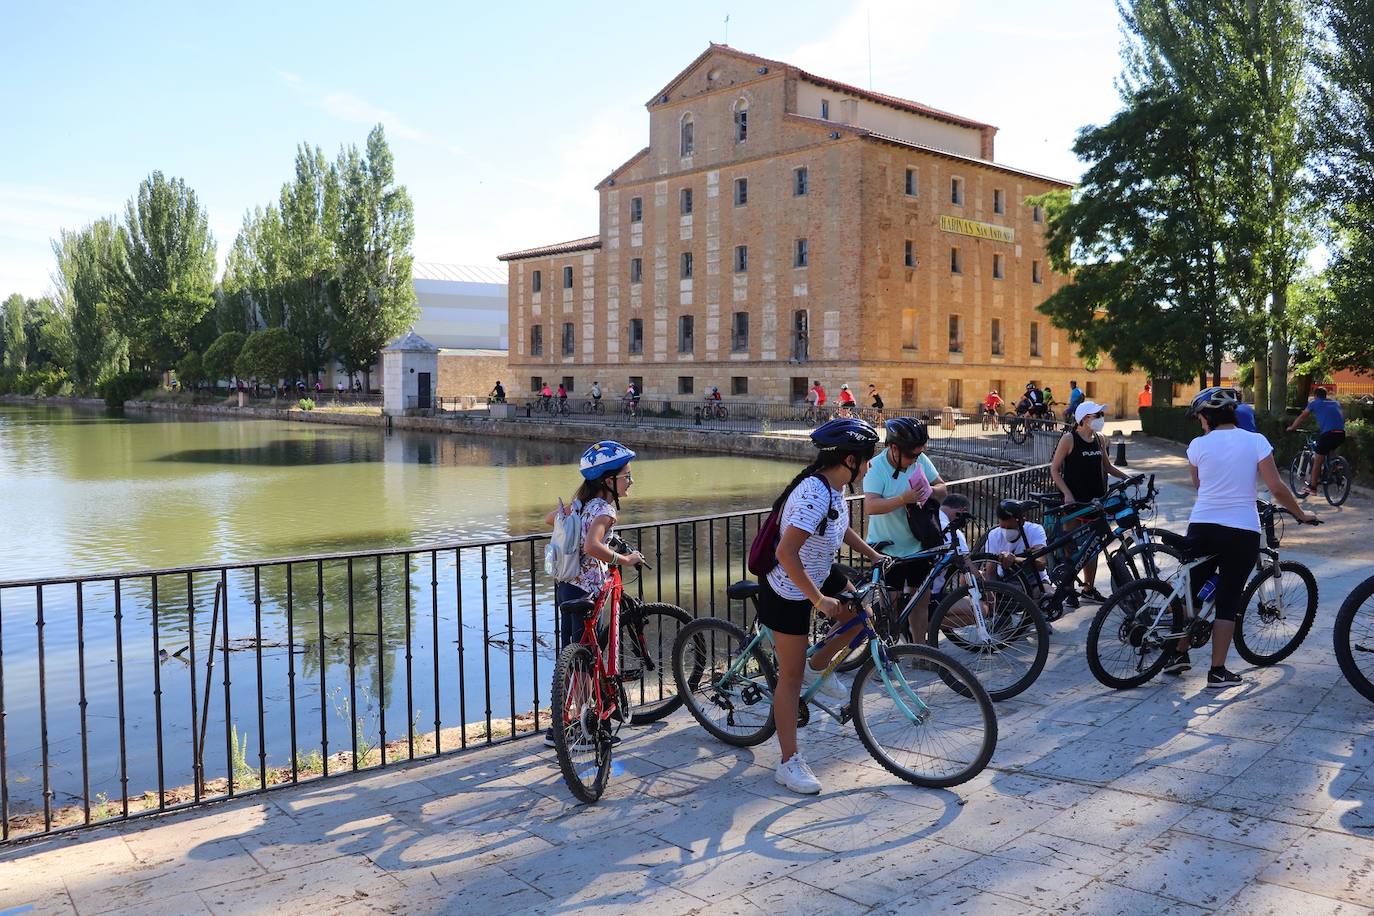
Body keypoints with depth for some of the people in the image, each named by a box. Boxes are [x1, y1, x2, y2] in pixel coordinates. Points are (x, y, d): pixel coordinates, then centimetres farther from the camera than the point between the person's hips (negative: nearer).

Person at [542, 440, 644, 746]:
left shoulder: (582, 501, 9)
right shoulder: (605, 509, -17)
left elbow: (549, 519, 22)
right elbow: (592, 547, -34)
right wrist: (625, 560, -22)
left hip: (565, 584, 9)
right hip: (585, 588, -9)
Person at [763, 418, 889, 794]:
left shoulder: (833, 487, -2)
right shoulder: (814, 495, -32)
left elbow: (842, 530, 18)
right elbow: (786, 553, -37)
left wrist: (875, 556, 13)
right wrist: (818, 599, -33)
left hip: (818, 575, 9)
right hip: (789, 590, -9)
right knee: (791, 676, -1)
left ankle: (818, 668, 26)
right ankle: (790, 764, 10)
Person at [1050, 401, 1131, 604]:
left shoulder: (1100, 439, 9)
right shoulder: (1069, 439, -9)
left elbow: (1107, 466, 20)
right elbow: (1054, 469, -8)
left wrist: (1128, 477, 5)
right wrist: (1067, 494, -18)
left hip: (1095, 499, 6)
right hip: (1074, 500, -6)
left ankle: (1089, 588, 24)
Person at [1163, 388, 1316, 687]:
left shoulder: (1198, 445, -1)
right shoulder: (1256, 441, -4)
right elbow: (1277, 487, -6)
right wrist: (1301, 514, 10)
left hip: (1202, 526, 1)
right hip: (1242, 532, -1)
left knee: (1189, 591, 16)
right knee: (1228, 601, 6)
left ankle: (1178, 654, 24)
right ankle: (1218, 671, 7)